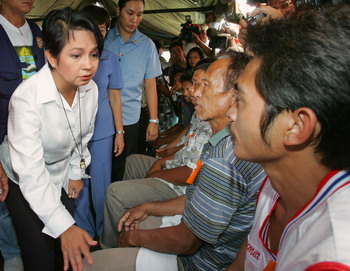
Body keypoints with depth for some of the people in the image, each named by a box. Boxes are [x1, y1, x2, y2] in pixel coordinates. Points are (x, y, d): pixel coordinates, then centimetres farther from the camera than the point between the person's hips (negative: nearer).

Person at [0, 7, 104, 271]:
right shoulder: (26, 99, -35)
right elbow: (30, 173, -37)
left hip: (63, 175, 5)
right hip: (25, 182, -5)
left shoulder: (91, 89, -17)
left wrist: (76, 173, 10)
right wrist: (64, 226, -42)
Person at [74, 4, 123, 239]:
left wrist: (119, 132, 4)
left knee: (101, 186, 8)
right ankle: (85, 234, 30)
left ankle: (105, 234, 29)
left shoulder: (110, 59, 0)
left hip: (102, 131, 0)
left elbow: (114, 97, 4)